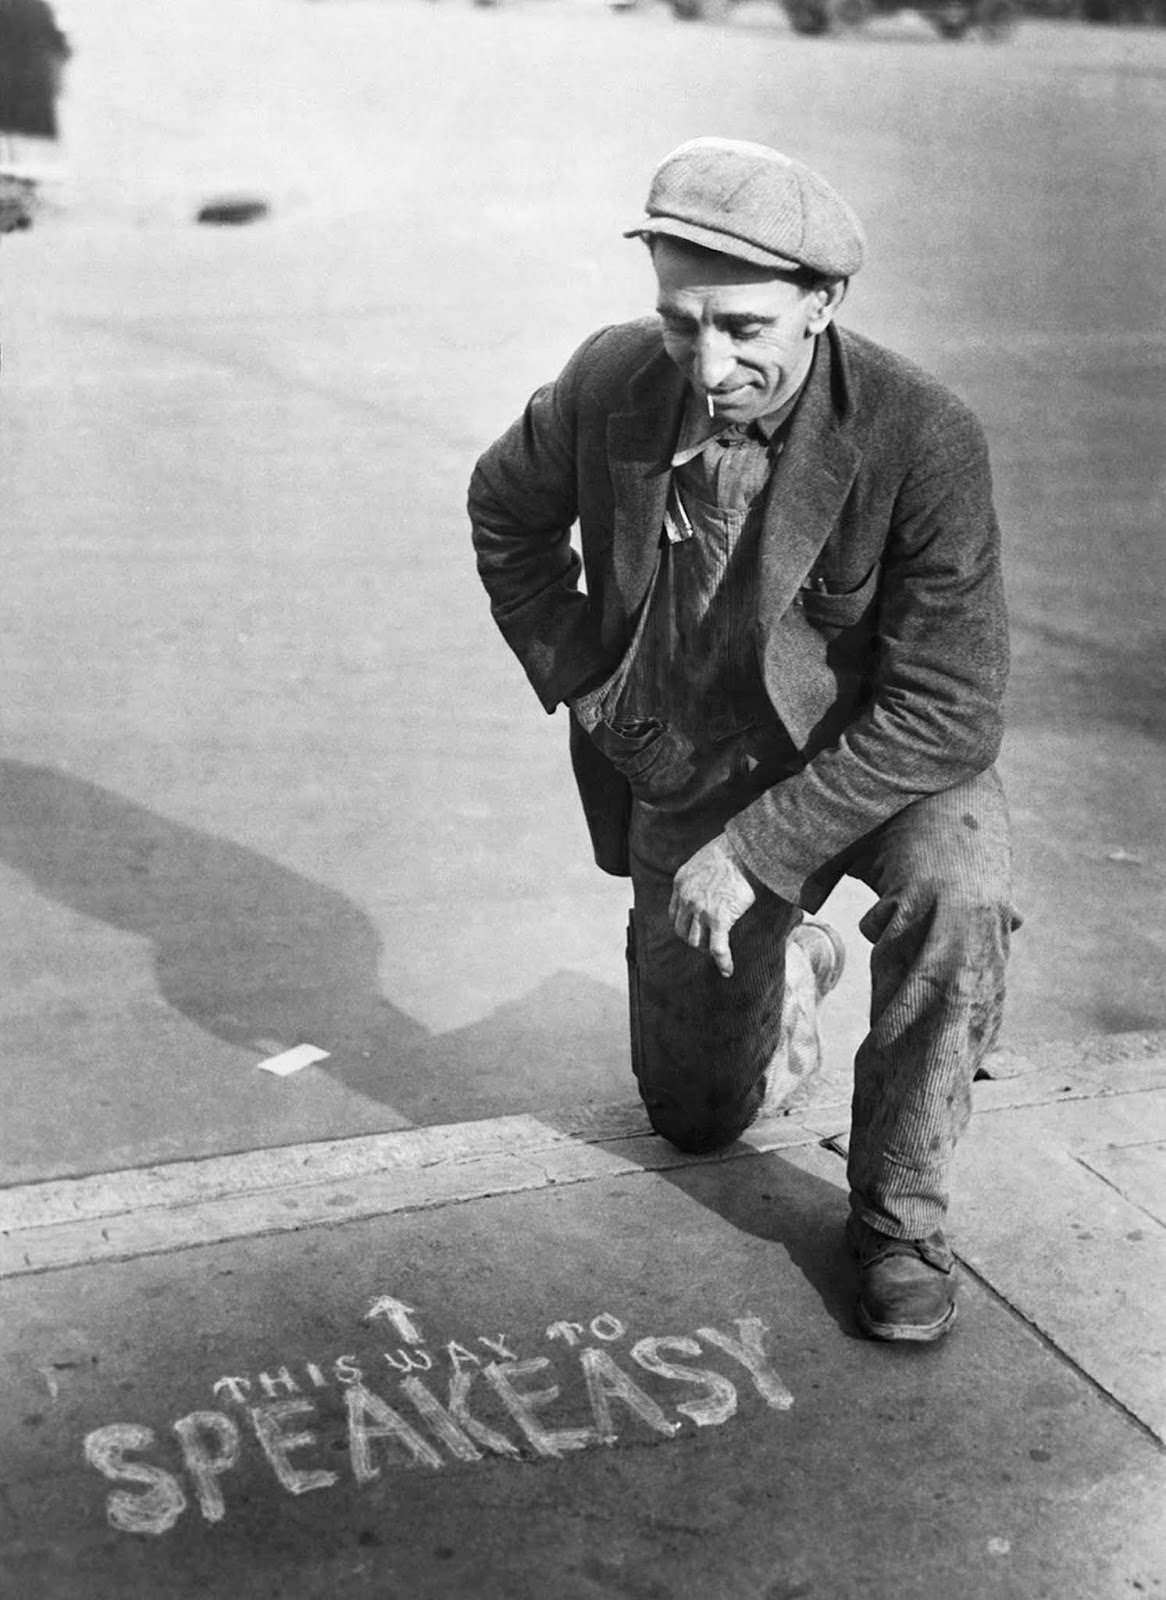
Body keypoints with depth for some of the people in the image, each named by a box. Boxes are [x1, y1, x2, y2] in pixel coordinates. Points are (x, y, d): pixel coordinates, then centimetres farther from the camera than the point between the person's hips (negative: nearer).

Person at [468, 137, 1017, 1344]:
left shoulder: (923, 441, -27)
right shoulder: (609, 382, -16)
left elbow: (944, 709, -26)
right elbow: (506, 511, 7)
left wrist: (754, 850, -27)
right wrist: (576, 674, 0)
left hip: (876, 755, -3)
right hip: (686, 773, 3)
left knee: (955, 891, -38)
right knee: (697, 1116, 13)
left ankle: (898, 1214, -13)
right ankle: (789, 967, 47)